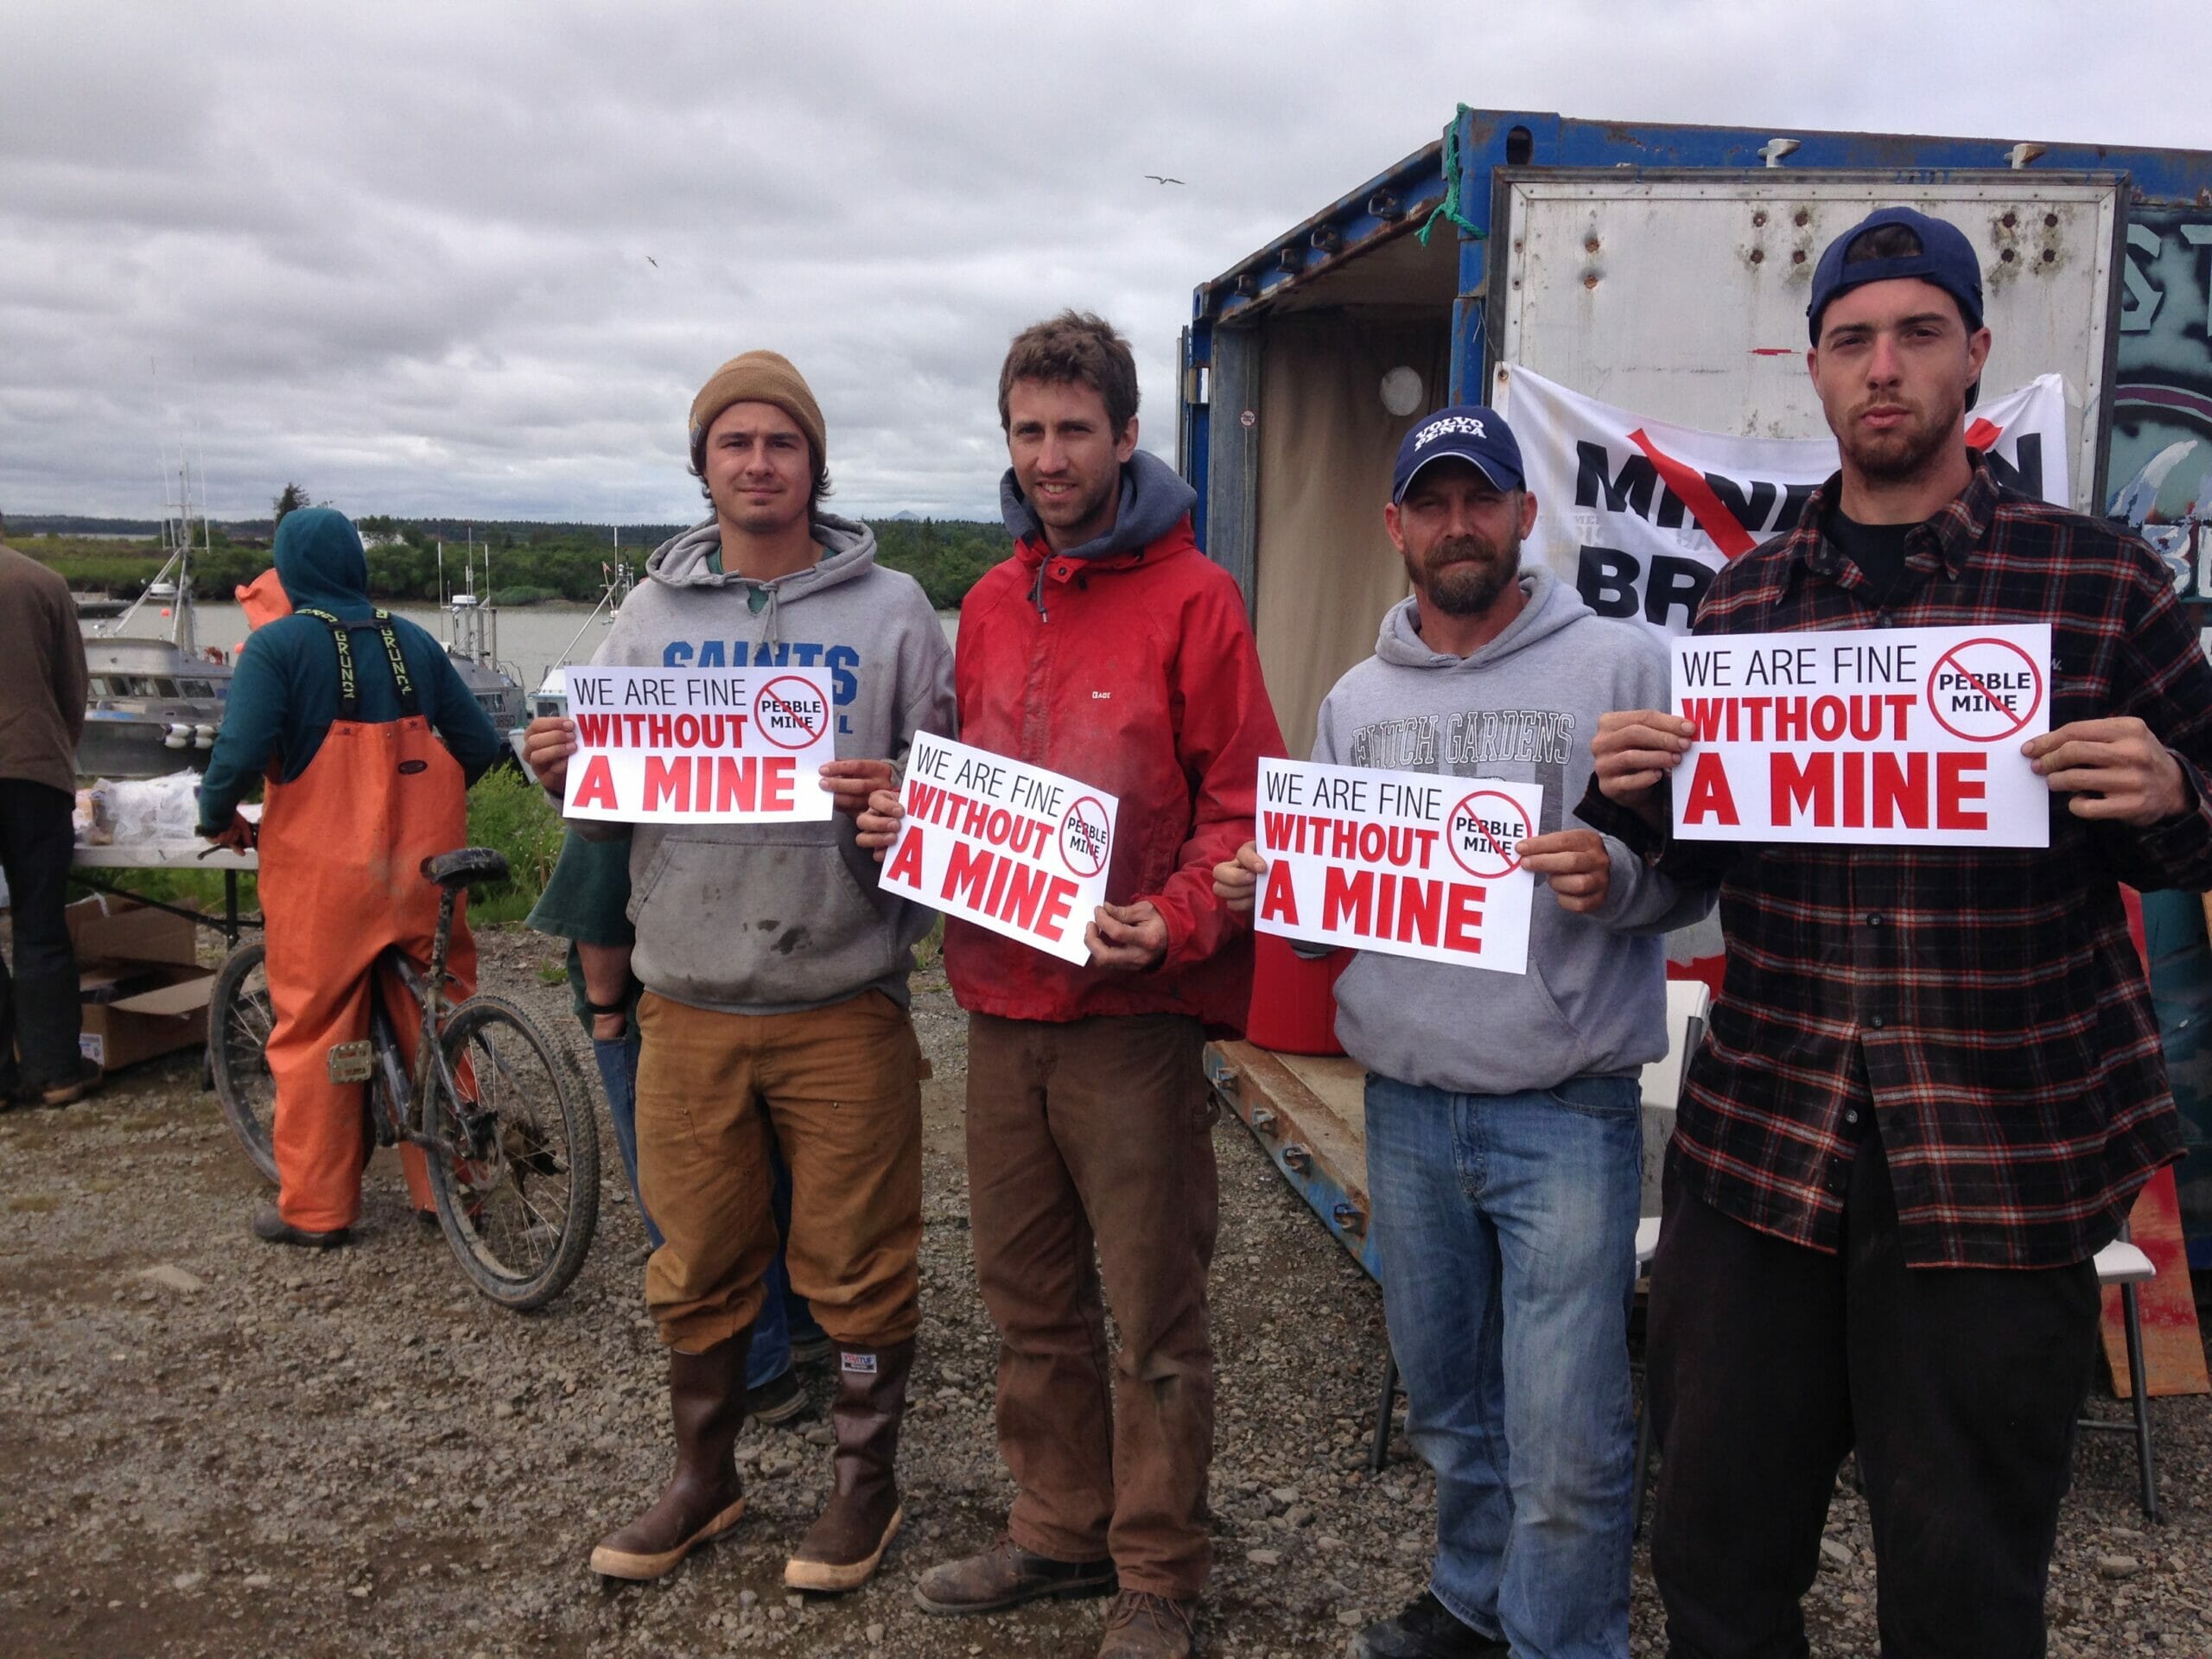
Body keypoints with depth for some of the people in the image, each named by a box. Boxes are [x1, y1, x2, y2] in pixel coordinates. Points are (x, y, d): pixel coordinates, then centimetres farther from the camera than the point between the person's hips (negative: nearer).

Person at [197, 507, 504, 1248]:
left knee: (314, 1032, 7)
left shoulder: (276, 645, -6)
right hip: (423, 867, 4)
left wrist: (219, 819, 2)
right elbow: (479, 746, 6)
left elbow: (240, 754, -17)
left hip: (325, 873, -3)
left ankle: (314, 1207, 15)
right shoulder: (413, 640, 6)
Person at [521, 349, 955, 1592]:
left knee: (856, 1266, 7)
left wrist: (894, 799, -22)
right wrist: (566, 774, -9)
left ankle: (869, 1481, 28)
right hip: (687, 1002, 3)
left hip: (844, 1000, -3)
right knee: (697, 1267, 15)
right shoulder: (650, 613, 10)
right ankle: (707, 1479, 34)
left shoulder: (892, 611, 1)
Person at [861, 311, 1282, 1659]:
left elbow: (1244, 797, -8)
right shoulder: (989, 607, 13)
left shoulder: (1190, 597, -6)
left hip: (1132, 1014, -6)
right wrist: (912, 823, 2)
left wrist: (1177, 921, -23)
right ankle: (1061, 1530, 34)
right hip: (1002, 1005, 6)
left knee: (1155, 1314, 5)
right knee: (1030, 1297, 17)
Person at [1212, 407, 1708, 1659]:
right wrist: (1263, 887, -4)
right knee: (1446, 1402, 20)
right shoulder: (1357, 700, 11)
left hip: (1566, 1113, -4)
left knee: (1565, 1441, -2)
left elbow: (1692, 870, -5)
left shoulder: (1618, 666, -3)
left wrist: (1614, 880, -26)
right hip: (1406, 1108, 5)